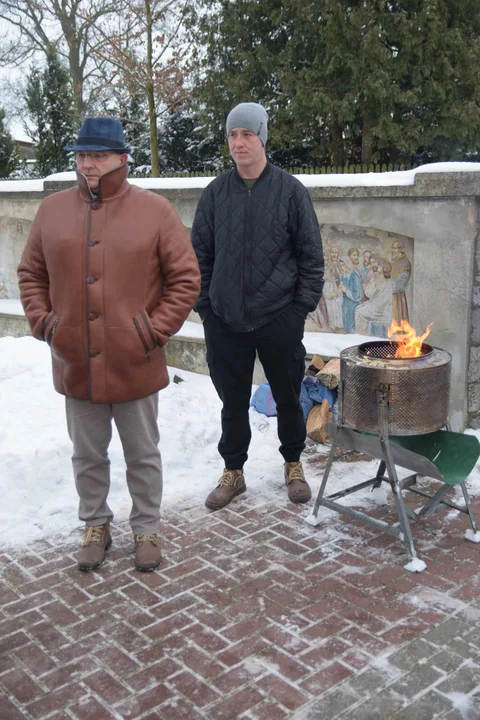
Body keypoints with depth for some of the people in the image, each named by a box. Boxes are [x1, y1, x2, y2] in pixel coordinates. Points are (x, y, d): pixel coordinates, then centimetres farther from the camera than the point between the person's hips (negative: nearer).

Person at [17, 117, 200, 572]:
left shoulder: (154, 211, -5)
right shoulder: (52, 210, 3)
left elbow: (185, 279, -4)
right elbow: (31, 275, 11)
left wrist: (156, 330, -10)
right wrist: (43, 323, -1)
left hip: (135, 365, -2)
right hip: (76, 365, 3)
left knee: (142, 455, 13)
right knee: (87, 456, 17)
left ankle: (146, 529, 32)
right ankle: (95, 525, 37)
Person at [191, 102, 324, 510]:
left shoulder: (290, 190, -3)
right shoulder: (216, 193, 4)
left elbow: (311, 254, 0)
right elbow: (201, 254, 9)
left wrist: (303, 305, -4)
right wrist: (203, 304, 4)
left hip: (279, 320, -1)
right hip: (225, 322, 2)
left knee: (288, 398, 12)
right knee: (233, 402, 12)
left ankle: (293, 464, 33)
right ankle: (233, 472, 28)